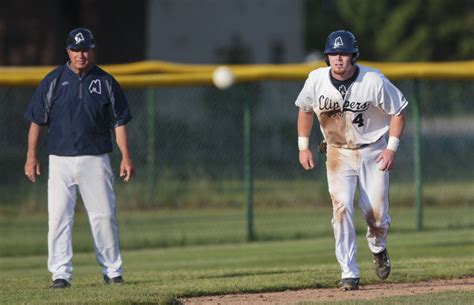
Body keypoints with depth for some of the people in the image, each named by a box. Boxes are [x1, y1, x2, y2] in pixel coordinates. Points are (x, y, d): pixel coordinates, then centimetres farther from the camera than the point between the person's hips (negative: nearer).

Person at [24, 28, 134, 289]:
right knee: (58, 217, -6)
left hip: (95, 160, 0)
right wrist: (31, 156, -1)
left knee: (103, 215, 1)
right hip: (60, 160, 0)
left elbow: (119, 122, 7)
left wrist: (126, 157, -1)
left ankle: (112, 271, 12)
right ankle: (60, 274, -3)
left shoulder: (106, 82, 6)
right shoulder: (53, 81, 4)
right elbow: (36, 120, 6)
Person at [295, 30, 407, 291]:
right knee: (342, 207, -16)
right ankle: (349, 274, -16)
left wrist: (392, 147, -14)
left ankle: (378, 247, 33)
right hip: (338, 153, 1)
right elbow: (305, 109, 9)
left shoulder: (373, 81, -18)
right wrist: (303, 146, 6)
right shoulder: (316, 79, -10)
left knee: (375, 211, -4)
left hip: (373, 151, -1)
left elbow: (397, 111, -6)